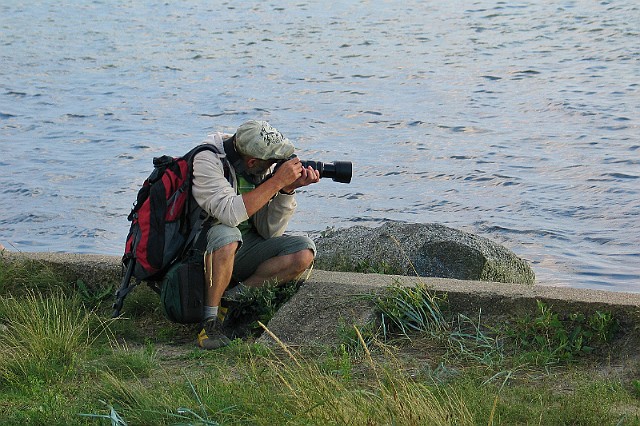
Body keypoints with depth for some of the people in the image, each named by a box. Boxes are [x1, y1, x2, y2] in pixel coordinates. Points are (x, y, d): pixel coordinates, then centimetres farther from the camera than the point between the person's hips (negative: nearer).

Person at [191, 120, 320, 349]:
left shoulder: (264, 167, -3)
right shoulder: (207, 160, -21)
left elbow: (269, 231, -3)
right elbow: (230, 214, -35)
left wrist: (288, 190, -17)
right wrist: (277, 181, -31)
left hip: (243, 248, 6)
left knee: (304, 251, -14)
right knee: (227, 234, -39)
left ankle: (232, 297, -12)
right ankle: (210, 320, -22)